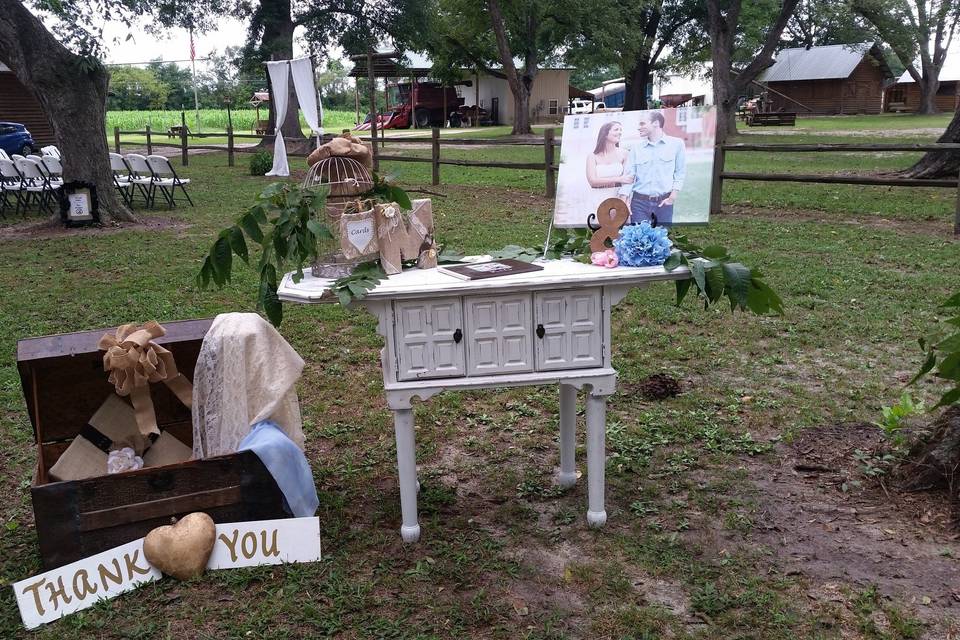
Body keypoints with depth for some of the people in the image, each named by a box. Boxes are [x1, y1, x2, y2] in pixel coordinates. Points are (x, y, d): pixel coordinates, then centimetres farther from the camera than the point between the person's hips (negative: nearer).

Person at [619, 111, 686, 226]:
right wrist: (623, 201, -7)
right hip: (639, 202, 1)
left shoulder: (676, 144, 3)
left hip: (664, 202, -1)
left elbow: (680, 173, 4)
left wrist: (673, 197, -5)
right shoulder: (636, 148, 8)